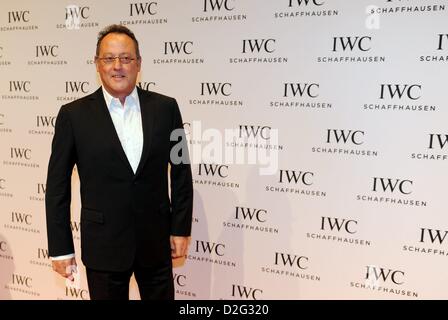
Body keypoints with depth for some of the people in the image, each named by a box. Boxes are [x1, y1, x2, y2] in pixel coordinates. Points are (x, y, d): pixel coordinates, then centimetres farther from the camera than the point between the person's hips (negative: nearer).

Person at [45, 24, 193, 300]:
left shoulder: (165, 108, -2)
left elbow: (181, 171, 3)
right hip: (103, 245, -1)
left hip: (156, 241, 1)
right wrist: (60, 248, -2)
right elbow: (58, 185, -2)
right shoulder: (74, 114, -5)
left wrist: (181, 228, 2)